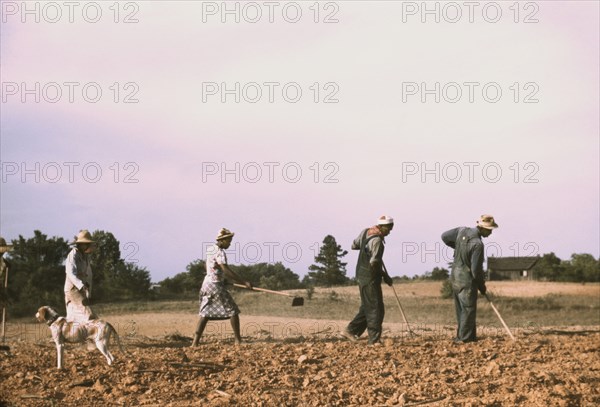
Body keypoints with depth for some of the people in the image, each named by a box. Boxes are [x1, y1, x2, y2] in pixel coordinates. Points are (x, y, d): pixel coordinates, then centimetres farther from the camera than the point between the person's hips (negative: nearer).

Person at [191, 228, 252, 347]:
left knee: (205, 313, 10)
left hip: (207, 283, 9)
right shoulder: (219, 253, -16)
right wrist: (244, 282, -23)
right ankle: (238, 340, 0)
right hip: (216, 285, -9)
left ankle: (195, 341, 3)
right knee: (232, 310, 0)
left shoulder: (210, 250, 12)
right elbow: (227, 271, -23)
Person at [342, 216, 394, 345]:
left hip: (362, 275, 9)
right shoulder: (377, 240, -21)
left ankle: (351, 330, 18)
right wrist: (385, 276, -15)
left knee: (367, 307, 18)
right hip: (370, 277, -9)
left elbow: (354, 245, 21)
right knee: (376, 309, -4)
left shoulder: (365, 232, 6)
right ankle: (374, 340, -2)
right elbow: (374, 263, -27)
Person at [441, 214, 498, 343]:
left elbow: (444, 236, 12)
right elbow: (476, 270, -21)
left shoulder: (462, 231, -2)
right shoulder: (477, 244, -24)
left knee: (461, 310, 16)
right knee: (468, 310, 1)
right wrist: (482, 286, -5)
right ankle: (464, 338, 4)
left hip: (455, 277, 8)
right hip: (467, 281, -8)